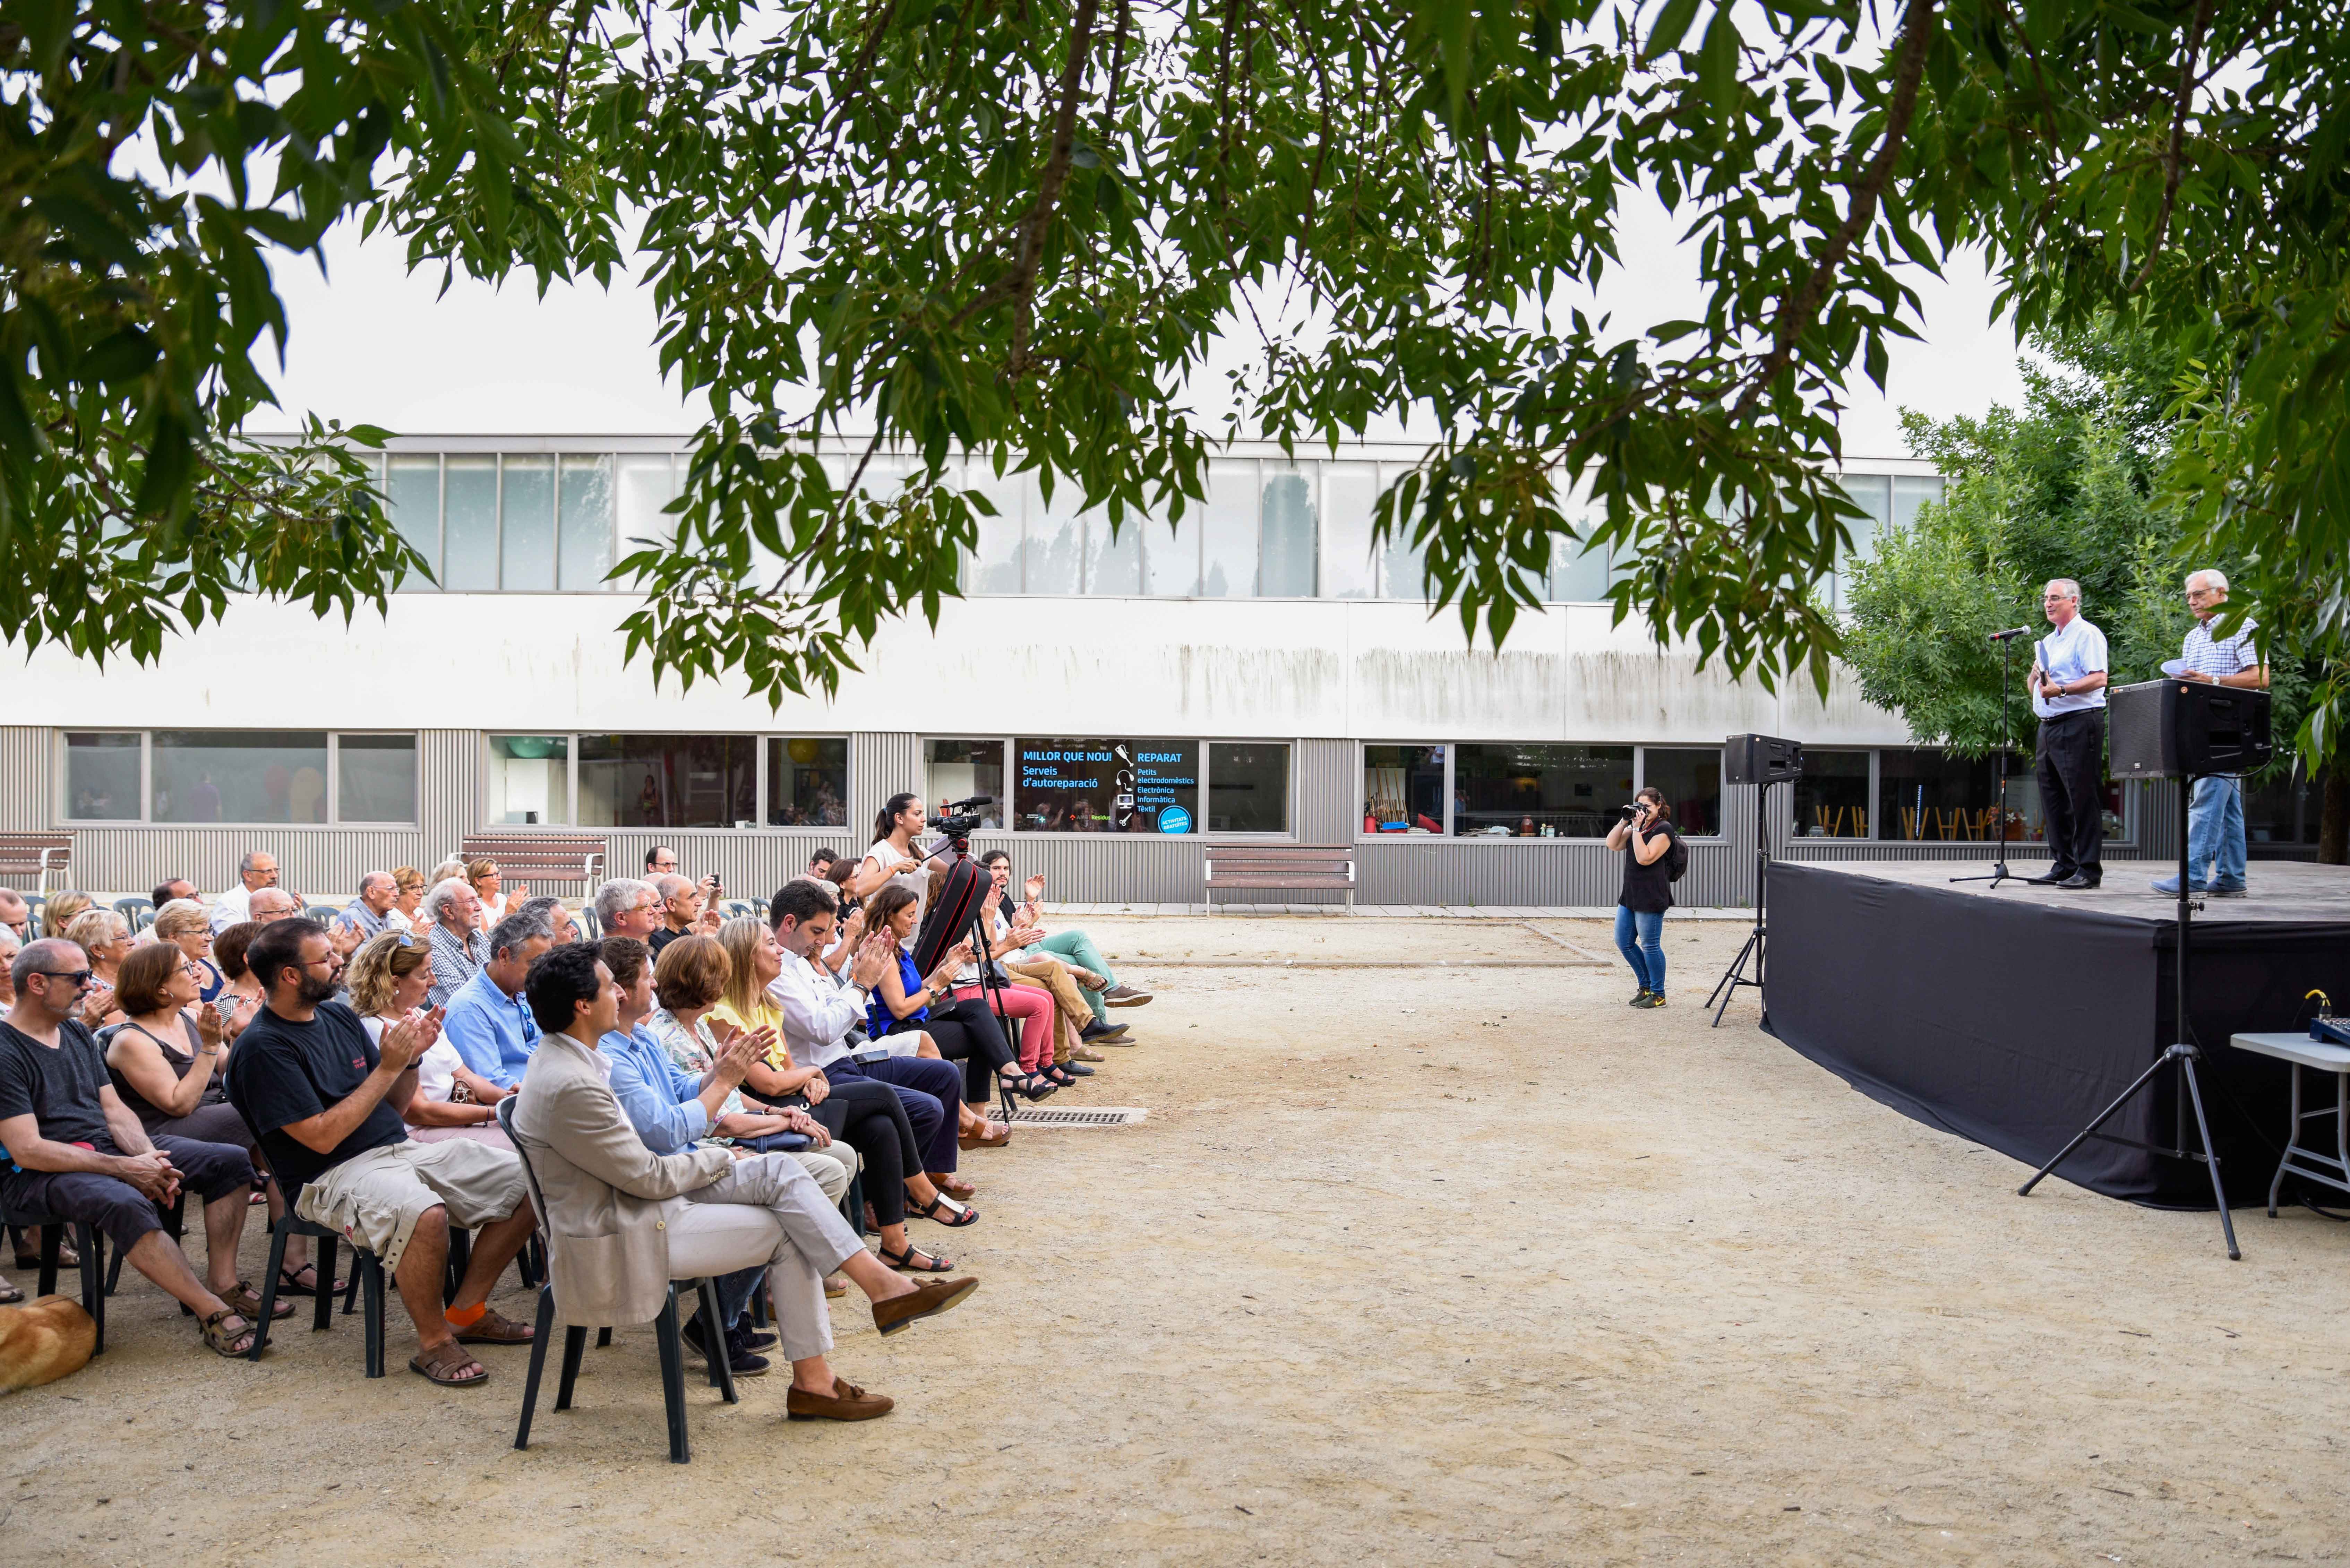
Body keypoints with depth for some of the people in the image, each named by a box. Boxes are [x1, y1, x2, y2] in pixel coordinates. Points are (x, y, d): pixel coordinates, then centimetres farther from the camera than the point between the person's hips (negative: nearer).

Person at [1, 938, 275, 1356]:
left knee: (230, 1161, -4)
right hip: (39, 1175, -8)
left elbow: (114, 1110, 12)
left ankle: (223, 1282, -9)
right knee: (125, 1204, -39)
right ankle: (213, 1312, -32)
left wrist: (148, 1157, -9)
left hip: (106, 1147, 9)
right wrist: (124, 1169, -22)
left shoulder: (78, 1033, 13)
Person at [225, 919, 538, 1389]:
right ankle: (433, 1342, -16)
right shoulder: (262, 1047, -12)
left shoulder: (339, 1015, 11)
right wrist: (387, 1067, -17)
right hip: (333, 1175, -8)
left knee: (532, 1182, -3)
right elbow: (322, 1136, -18)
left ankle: (468, 1311, 9)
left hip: (401, 1149, 8)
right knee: (424, 1213, -39)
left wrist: (411, 1057, -3)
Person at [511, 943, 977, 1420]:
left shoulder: (569, 1058, 7)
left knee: (777, 1171, -4)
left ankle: (881, 1283, -6)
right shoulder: (568, 1087, -25)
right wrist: (721, 1159, -2)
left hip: (624, 1200, 9)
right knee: (787, 1232, -6)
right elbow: (649, 1177, -19)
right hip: (613, 1242, -9)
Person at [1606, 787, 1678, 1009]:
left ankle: (1658, 994, 8)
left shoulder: (1663, 829, -9)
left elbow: (1645, 858, -19)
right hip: (1630, 895, 9)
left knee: (1650, 945, -3)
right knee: (1624, 943, 12)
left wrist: (1637, 829, -18)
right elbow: (1612, 844, 7)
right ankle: (1646, 986, 26)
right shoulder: (1637, 827, 16)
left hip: (1651, 897, -9)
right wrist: (1625, 821, -1)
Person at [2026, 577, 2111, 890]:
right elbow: (2034, 685, 25)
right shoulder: (2048, 641, 22)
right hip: (2049, 725, 9)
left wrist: (2061, 690, -26)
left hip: (2079, 724, -9)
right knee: (2053, 799, 9)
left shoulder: (2087, 635, -5)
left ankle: (2088, 870, -6)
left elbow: (2099, 679, -17)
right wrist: (2036, 673, 4)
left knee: (2083, 799, -8)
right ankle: (2063, 866, 15)